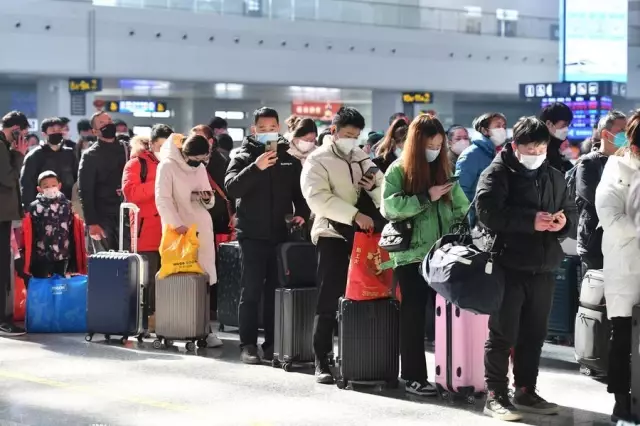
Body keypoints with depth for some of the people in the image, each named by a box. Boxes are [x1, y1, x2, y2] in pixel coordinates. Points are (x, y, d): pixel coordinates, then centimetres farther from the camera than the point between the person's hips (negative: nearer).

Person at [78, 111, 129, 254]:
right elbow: (85, 191, -5)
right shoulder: (91, 156, 1)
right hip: (102, 218, -4)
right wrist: (91, 223, -14)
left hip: (125, 216, 4)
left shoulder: (126, 150, 14)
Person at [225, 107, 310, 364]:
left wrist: (301, 214, -3)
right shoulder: (244, 157, 0)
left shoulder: (290, 158, 10)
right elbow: (231, 188, -16)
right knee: (251, 292, -2)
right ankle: (248, 345, 2)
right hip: (253, 235, -3)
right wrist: (256, 167, -26)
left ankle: (272, 344, 12)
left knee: (276, 291, 6)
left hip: (281, 234, 3)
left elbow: (300, 192, 16)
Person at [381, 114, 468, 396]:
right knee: (414, 317, 1)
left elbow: (462, 208, 13)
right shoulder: (398, 171, -2)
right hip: (412, 255, -4)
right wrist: (427, 197, -18)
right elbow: (390, 206, -16)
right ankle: (413, 377, 7)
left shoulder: (444, 170, 11)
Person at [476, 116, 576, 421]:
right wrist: (530, 220, -23)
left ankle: (525, 391, 23)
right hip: (508, 266, -6)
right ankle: (495, 396, 6)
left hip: (543, 267, 6)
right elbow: (487, 212, -19)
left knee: (533, 335, 13)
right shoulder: (497, 174, -6)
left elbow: (571, 210, 20)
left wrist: (563, 222, -4)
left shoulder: (554, 177, 13)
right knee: (503, 334, -1)